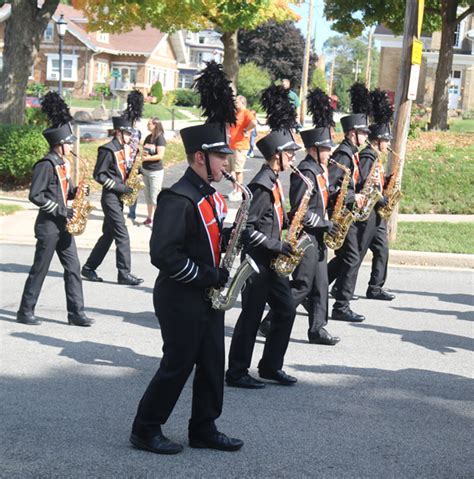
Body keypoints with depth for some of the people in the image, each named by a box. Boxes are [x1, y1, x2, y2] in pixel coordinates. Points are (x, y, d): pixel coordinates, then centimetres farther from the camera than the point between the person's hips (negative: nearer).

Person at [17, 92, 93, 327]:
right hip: (48, 226, -9)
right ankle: (25, 311, 12)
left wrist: (77, 192, -1)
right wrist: (59, 210, -20)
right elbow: (35, 195, -20)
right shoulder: (46, 165, -17)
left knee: (73, 267, 6)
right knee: (40, 270, 0)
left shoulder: (64, 163, 10)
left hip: (62, 226, 9)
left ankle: (76, 312, 10)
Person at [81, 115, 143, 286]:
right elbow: (98, 175, -14)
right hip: (110, 197, -9)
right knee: (122, 235, -9)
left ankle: (89, 268, 20)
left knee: (108, 235, 12)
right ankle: (124, 274, -5)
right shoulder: (108, 150, -13)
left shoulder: (124, 149, 14)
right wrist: (118, 187, -18)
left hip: (118, 198, 9)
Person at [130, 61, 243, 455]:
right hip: (181, 297, -9)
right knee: (178, 364, 0)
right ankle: (146, 430, 15)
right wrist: (206, 276, -21)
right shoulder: (178, 198, -19)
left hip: (207, 294, 9)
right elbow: (163, 253, -24)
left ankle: (204, 429, 25)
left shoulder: (212, 194, 10)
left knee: (212, 364, 13)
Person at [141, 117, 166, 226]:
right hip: (145, 169, 7)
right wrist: (143, 154, -6)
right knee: (148, 196, 13)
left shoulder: (160, 138, -12)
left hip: (156, 171, -7)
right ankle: (149, 218, 24)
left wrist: (147, 158, -17)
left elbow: (160, 155, -19)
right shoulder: (148, 137, 9)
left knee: (155, 197, -5)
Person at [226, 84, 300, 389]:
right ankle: (237, 373, 9)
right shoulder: (262, 186, -19)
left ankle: (271, 366, 24)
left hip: (272, 260, 10)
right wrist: (278, 246, -19)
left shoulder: (275, 182, 12)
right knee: (252, 316, -2)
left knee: (286, 311, 13)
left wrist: (286, 239, 7)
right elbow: (247, 227, -23)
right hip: (258, 261, -10)